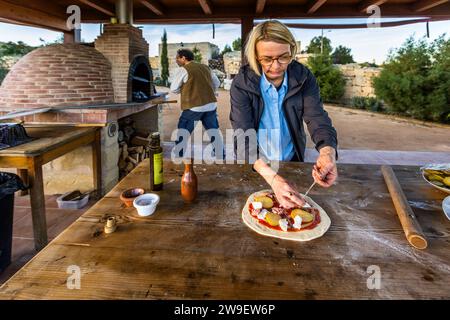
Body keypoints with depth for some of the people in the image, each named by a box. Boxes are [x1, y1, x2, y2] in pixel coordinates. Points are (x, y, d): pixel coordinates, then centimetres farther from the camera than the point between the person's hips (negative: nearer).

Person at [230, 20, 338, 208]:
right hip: (253, 166, -2)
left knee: (295, 210, 24)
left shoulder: (304, 78, -15)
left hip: (292, 161, 2)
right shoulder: (242, 83, -23)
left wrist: (327, 154, -45)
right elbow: (244, 136, -30)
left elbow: (318, 119, -21)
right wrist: (273, 178, -45)